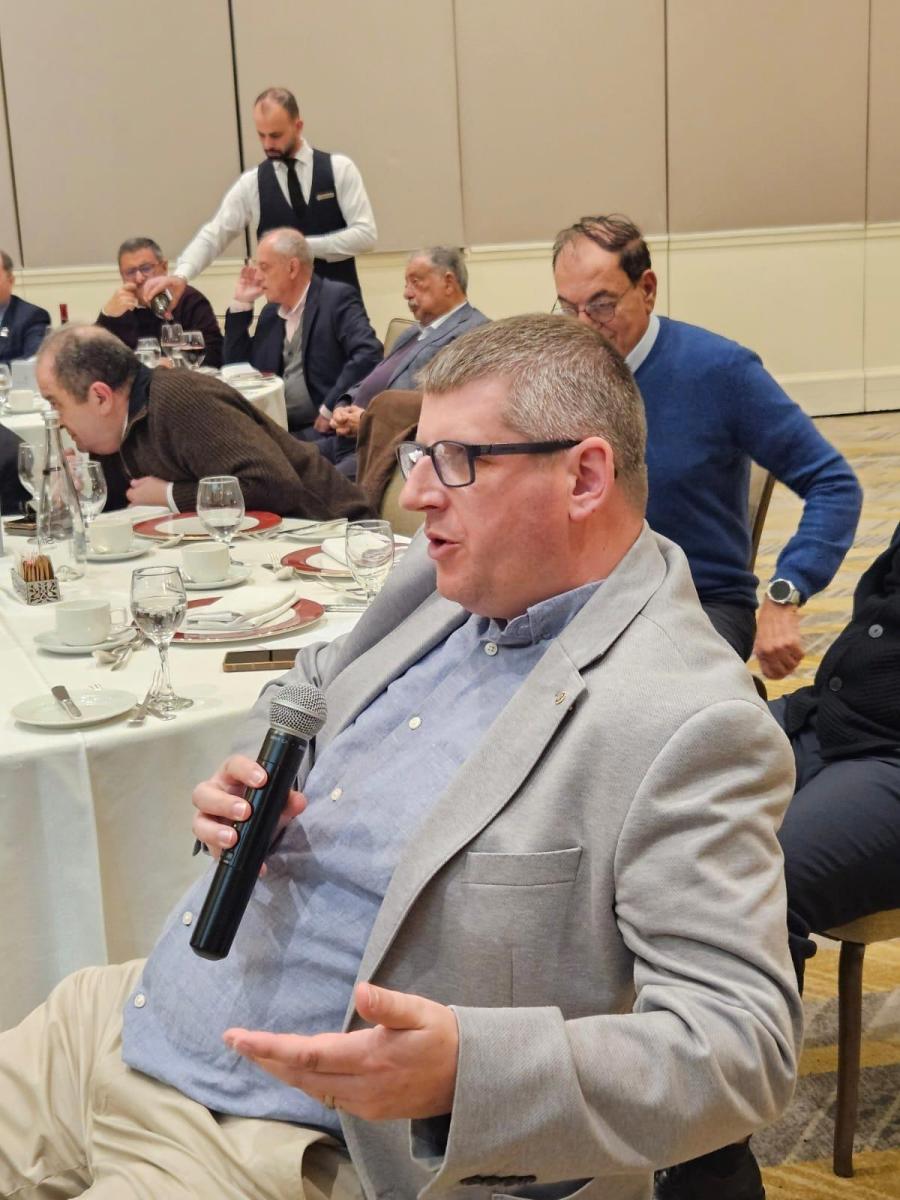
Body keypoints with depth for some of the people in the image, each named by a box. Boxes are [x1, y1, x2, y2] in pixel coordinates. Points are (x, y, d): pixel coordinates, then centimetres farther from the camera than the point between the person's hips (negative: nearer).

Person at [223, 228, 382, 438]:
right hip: (279, 427, 6)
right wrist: (241, 304, 11)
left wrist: (330, 409, -21)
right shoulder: (271, 312, 17)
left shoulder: (337, 298, -5)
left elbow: (368, 354, -18)